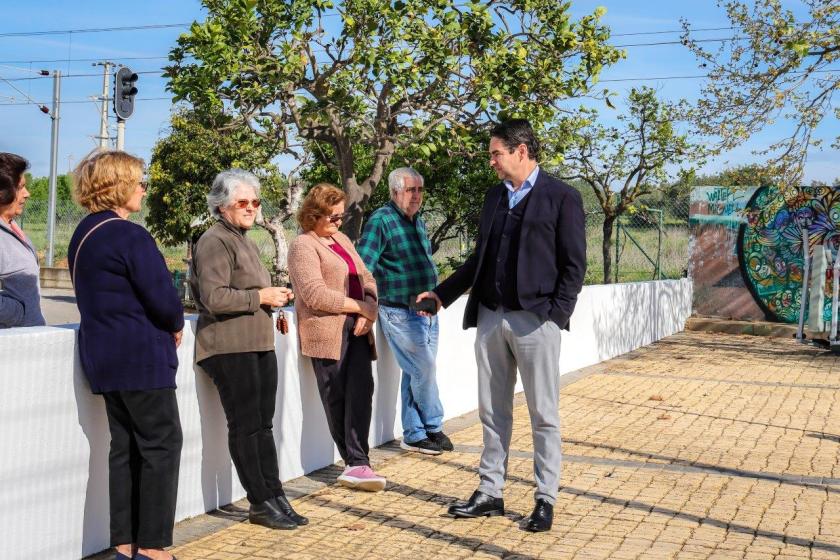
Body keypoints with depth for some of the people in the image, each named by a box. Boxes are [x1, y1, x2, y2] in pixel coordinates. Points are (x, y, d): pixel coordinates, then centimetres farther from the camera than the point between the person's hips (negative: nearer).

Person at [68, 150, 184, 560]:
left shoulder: (83, 234, 13)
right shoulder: (129, 235, -17)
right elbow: (162, 297, -20)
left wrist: (164, 325, 9)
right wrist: (176, 326, 2)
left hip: (105, 357, 9)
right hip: (140, 357, -9)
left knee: (125, 446, 12)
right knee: (161, 445, -1)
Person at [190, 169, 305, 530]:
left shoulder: (246, 242, 22)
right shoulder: (215, 242, -10)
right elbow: (213, 297, -22)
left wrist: (275, 296, 14)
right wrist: (260, 297, -15)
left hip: (259, 345, 10)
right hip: (229, 347, -10)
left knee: (263, 425, 10)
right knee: (246, 425, -3)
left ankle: (274, 498, 15)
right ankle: (261, 503, 4)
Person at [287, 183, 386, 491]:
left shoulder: (342, 239, 22)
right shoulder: (303, 245, -3)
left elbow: (366, 279, 18)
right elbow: (315, 294, -14)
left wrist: (368, 313, -1)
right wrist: (359, 306, -9)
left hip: (355, 328, 6)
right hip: (326, 331, -6)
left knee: (361, 388, -8)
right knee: (337, 397, -3)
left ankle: (357, 463, -10)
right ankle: (356, 462, 4)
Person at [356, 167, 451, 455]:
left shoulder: (418, 221, 13)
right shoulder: (381, 220, -12)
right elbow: (362, 266, -18)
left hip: (427, 310, 8)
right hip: (401, 313, -8)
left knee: (415, 375, 11)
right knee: (424, 371, -4)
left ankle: (414, 435, 19)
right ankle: (433, 428, 16)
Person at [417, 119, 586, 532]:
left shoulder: (562, 197, -3)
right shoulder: (495, 196, 15)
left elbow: (574, 264, -6)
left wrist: (555, 315, -13)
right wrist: (442, 293, 15)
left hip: (535, 320, -6)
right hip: (490, 317, 6)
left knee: (543, 415, 3)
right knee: (493, 413, 11)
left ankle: (546, 499, 12)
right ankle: (490, 493, 21)